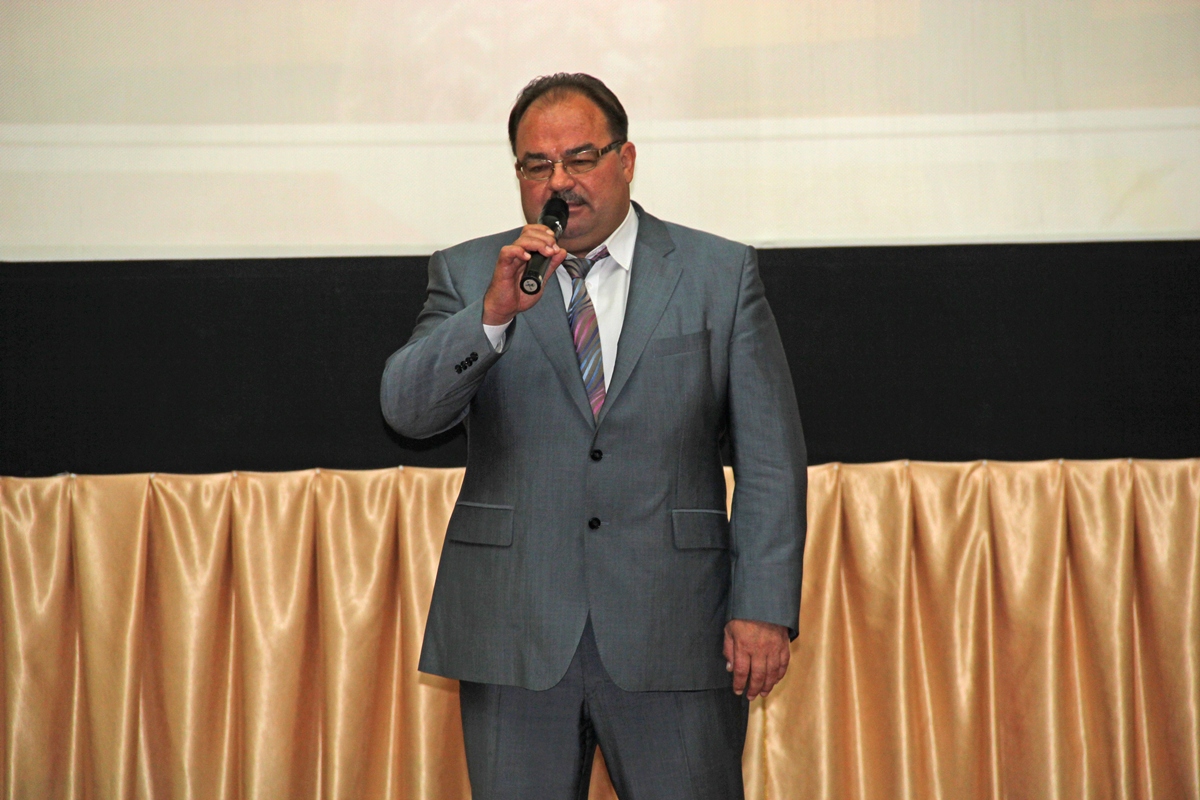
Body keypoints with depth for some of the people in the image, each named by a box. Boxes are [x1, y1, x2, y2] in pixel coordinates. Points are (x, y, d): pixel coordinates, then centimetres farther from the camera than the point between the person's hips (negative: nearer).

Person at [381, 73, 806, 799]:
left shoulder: (721, 275, 6)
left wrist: (765, 607, -6)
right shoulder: (469, 274, 9)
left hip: (674, 633, -1)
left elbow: (772, 458, 3)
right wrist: (493, 315, -19)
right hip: (515, 634, 1)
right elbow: (407, 410, -5)